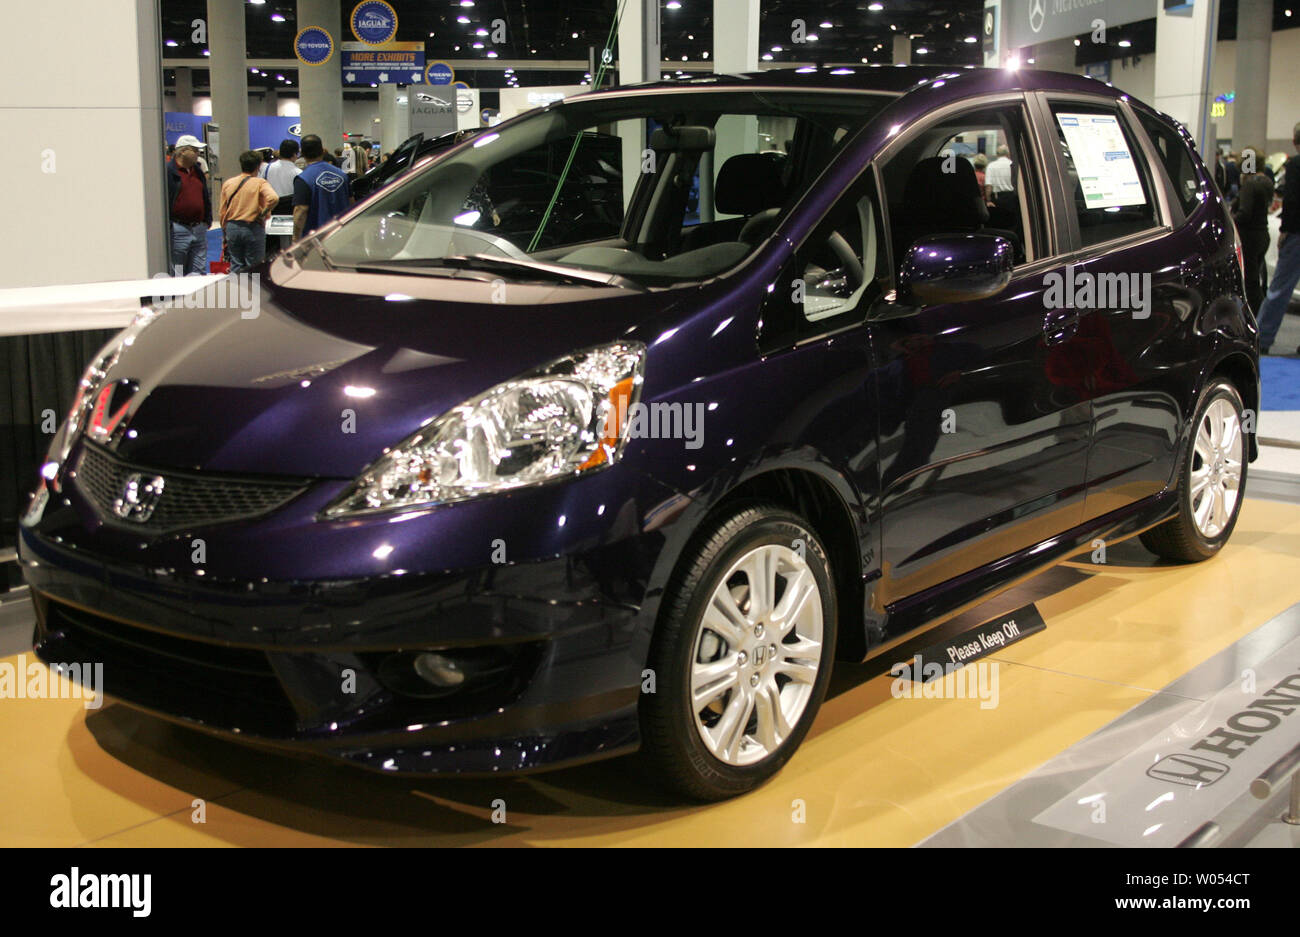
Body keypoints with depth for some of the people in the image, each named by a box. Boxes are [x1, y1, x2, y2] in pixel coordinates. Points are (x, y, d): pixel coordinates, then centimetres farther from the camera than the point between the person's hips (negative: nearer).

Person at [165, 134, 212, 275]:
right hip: (178, 230, -7)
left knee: (199, 272, 6)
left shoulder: (198, 171, 16)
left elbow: (206, 198, 24)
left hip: (199, 230, 7)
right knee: (177, 275, -2)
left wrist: (207, 219, 15)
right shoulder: (169, 171, -7)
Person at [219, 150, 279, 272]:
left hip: (232, 227, 4)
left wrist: (224, 234, 17)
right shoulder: (260, 183, -6)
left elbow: (222, 213, 8)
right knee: (254, 268, 3)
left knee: (236, 266, 12)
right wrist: (263, 214, -11)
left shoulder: (228, 183, 6)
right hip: (253, 229, -4)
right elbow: (273, 198, -26)